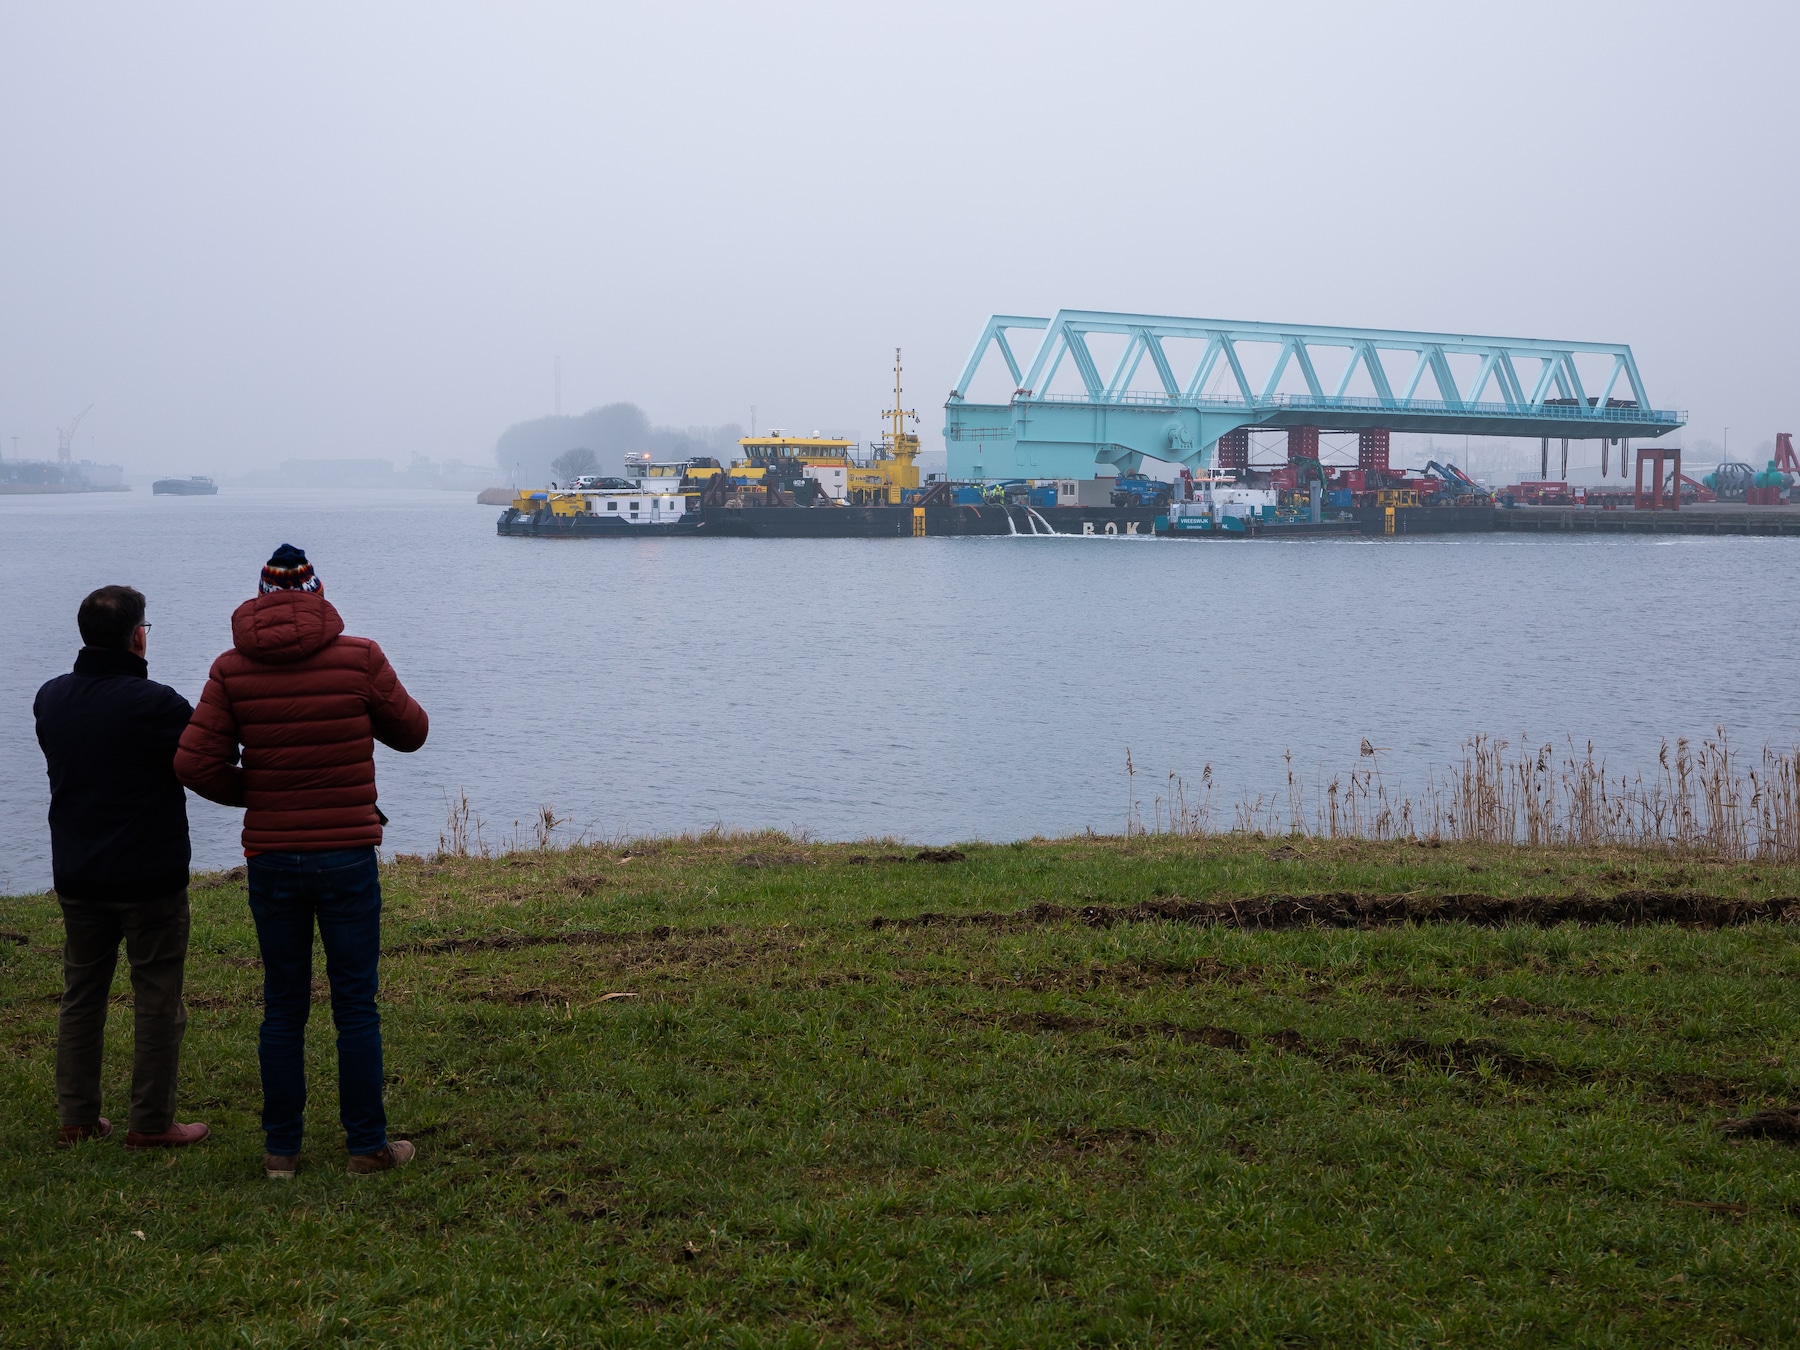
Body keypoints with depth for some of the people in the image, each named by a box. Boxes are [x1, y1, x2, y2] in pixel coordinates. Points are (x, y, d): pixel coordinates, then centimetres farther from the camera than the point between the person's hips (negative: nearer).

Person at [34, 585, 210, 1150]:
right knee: (157, 1002, 4)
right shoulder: (156, 705, -19)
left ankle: (76, 1117, 20)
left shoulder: (50, 698, 3)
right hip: (150, 879, -6)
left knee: (81, 996, 16)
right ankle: (151, 1124, 7)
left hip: (75, 875, 6)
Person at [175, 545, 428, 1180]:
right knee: (356, 1003, 5)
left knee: (282, 1007, 11)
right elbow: (411, 731, 5)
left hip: (270, 859, 2)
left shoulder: (232, 669, -3)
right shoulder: (358, 657, -7)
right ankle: (366, 1145, 9)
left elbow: (195, 763, -8)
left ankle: (281, 1149, 16)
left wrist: (251, 793, 10)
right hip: (348, 856, -2)